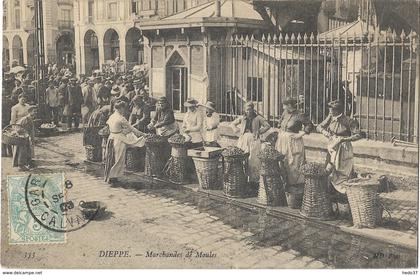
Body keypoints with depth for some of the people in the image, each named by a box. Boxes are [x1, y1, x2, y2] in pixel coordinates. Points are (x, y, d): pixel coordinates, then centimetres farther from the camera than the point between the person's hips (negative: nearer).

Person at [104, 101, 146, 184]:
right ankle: (112, 177, 8)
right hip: (119, 140, -8)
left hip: (111, 138, 8)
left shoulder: (111, 116, 5)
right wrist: (141, 133, 1)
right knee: (118, 159, 3)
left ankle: (108, 176, 21)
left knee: (112, 158, 15)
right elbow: (131, 128, -10)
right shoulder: (121, 118, -16)